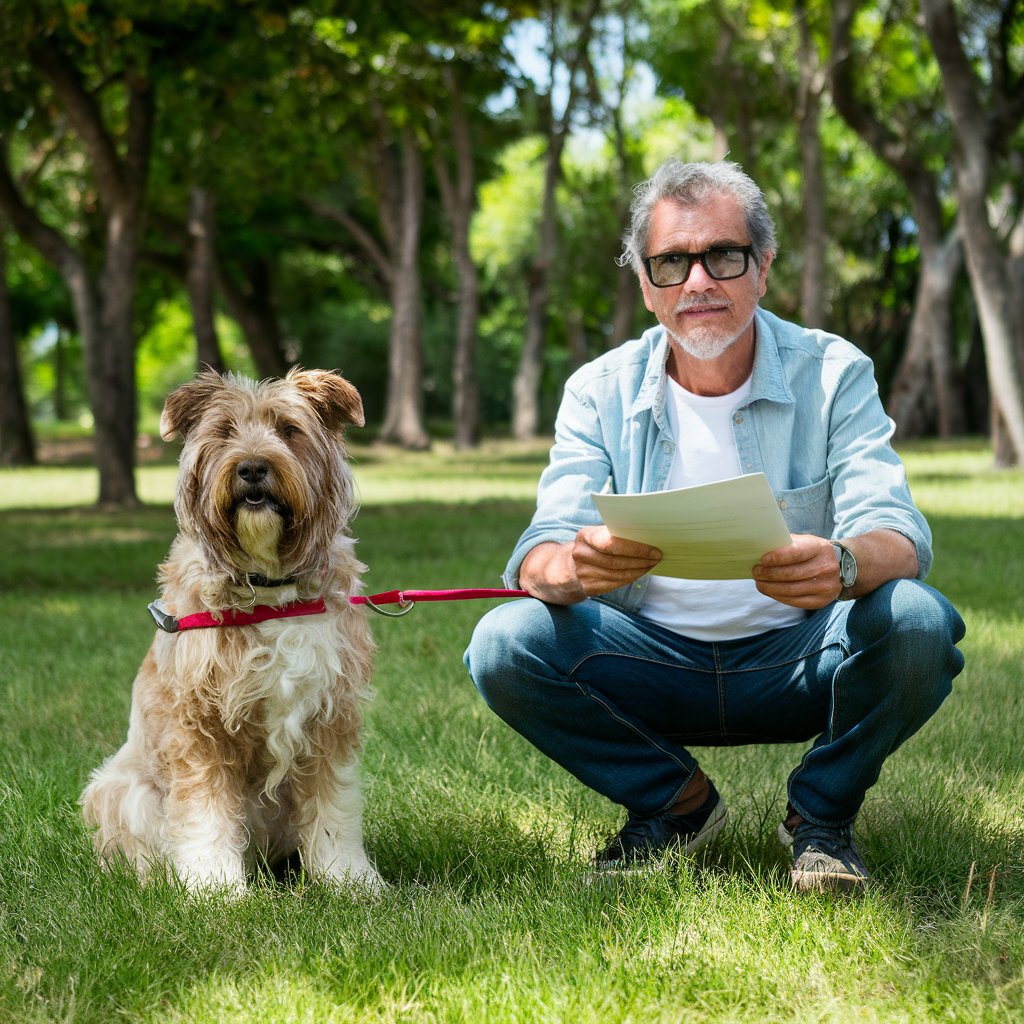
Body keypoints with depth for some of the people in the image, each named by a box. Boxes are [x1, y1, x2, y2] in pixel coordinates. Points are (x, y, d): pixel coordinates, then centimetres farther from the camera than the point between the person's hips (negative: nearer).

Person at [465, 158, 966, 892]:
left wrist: (843, 565, -44)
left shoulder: (833, 374, -6)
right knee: (505, 644, -24)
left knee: (917, 624, -31)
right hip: (653, 662, 1)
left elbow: (898, 537, -18)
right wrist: (574, 566, -40)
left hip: (798, 664, -1)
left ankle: (822, 812, 0)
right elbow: (543, 553, -13)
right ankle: (676, 804, 2)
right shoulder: (601, 391, -3)